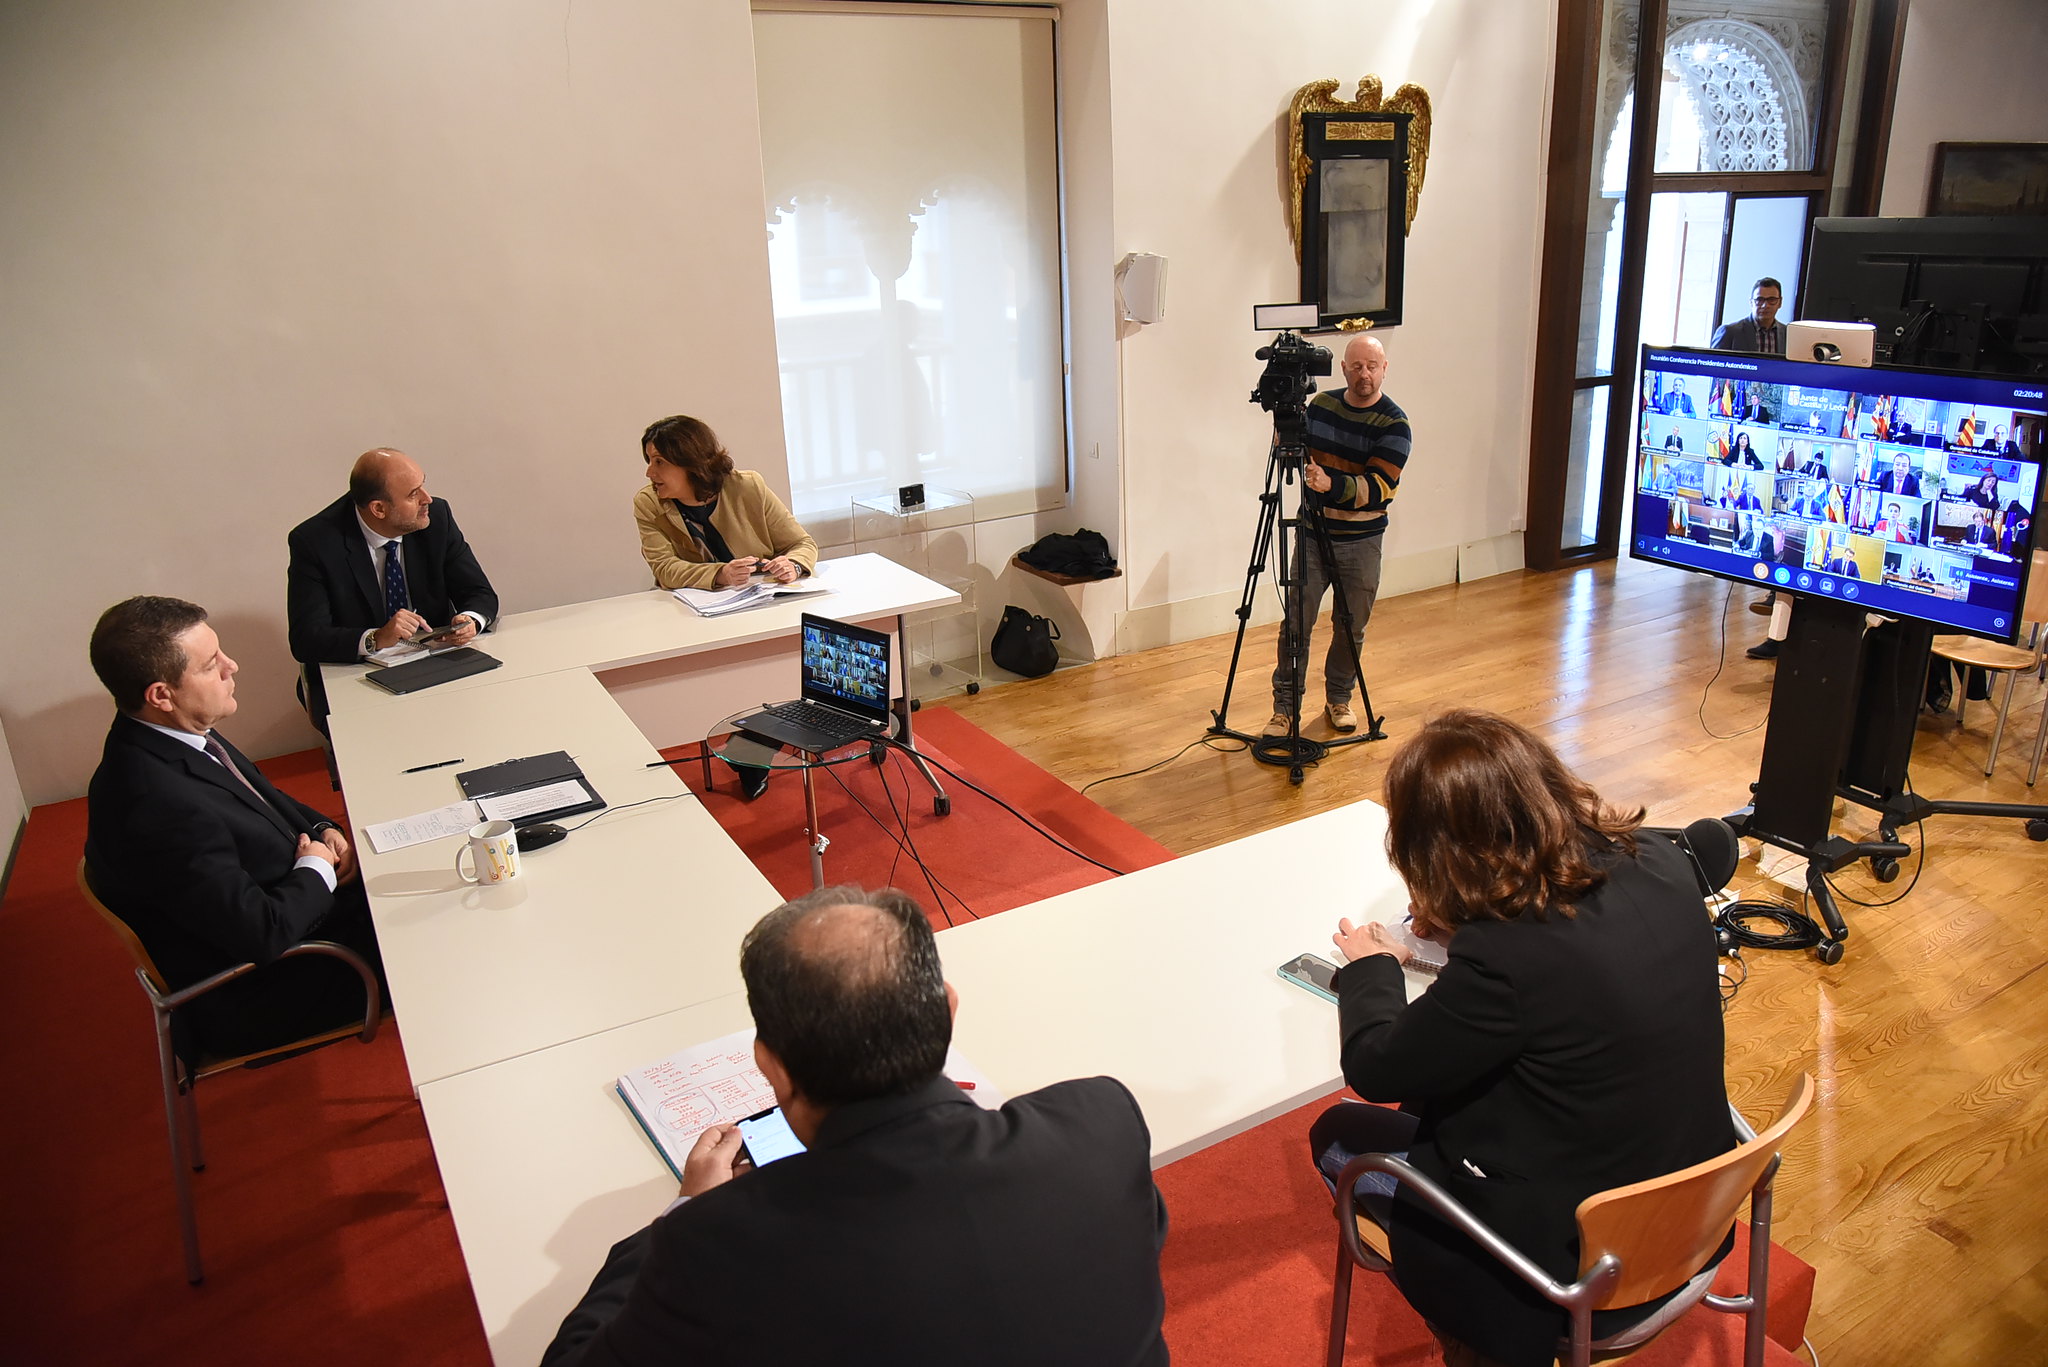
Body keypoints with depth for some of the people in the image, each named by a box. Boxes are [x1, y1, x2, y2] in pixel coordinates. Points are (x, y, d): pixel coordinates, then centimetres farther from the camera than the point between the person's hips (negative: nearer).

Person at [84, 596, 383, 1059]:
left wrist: (322, 829, -2)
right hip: (249, 1001, -8)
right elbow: (264, 933, -31)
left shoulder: (171, 734, -6)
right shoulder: (159, 803, -36)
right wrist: (317, 869, -13)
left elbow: (261, 792, 14)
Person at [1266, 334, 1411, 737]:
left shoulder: (1394, 424, -9)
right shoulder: (1320, 404, 4)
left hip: (1361, 541, -2)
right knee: (1296, 623, -1)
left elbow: (1379, 487, -20)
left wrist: (1333, 484, -37)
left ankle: (1339, 699, 29)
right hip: (1312, 533, 2)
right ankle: (1285, 705, 8)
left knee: (1351, 628, 9)